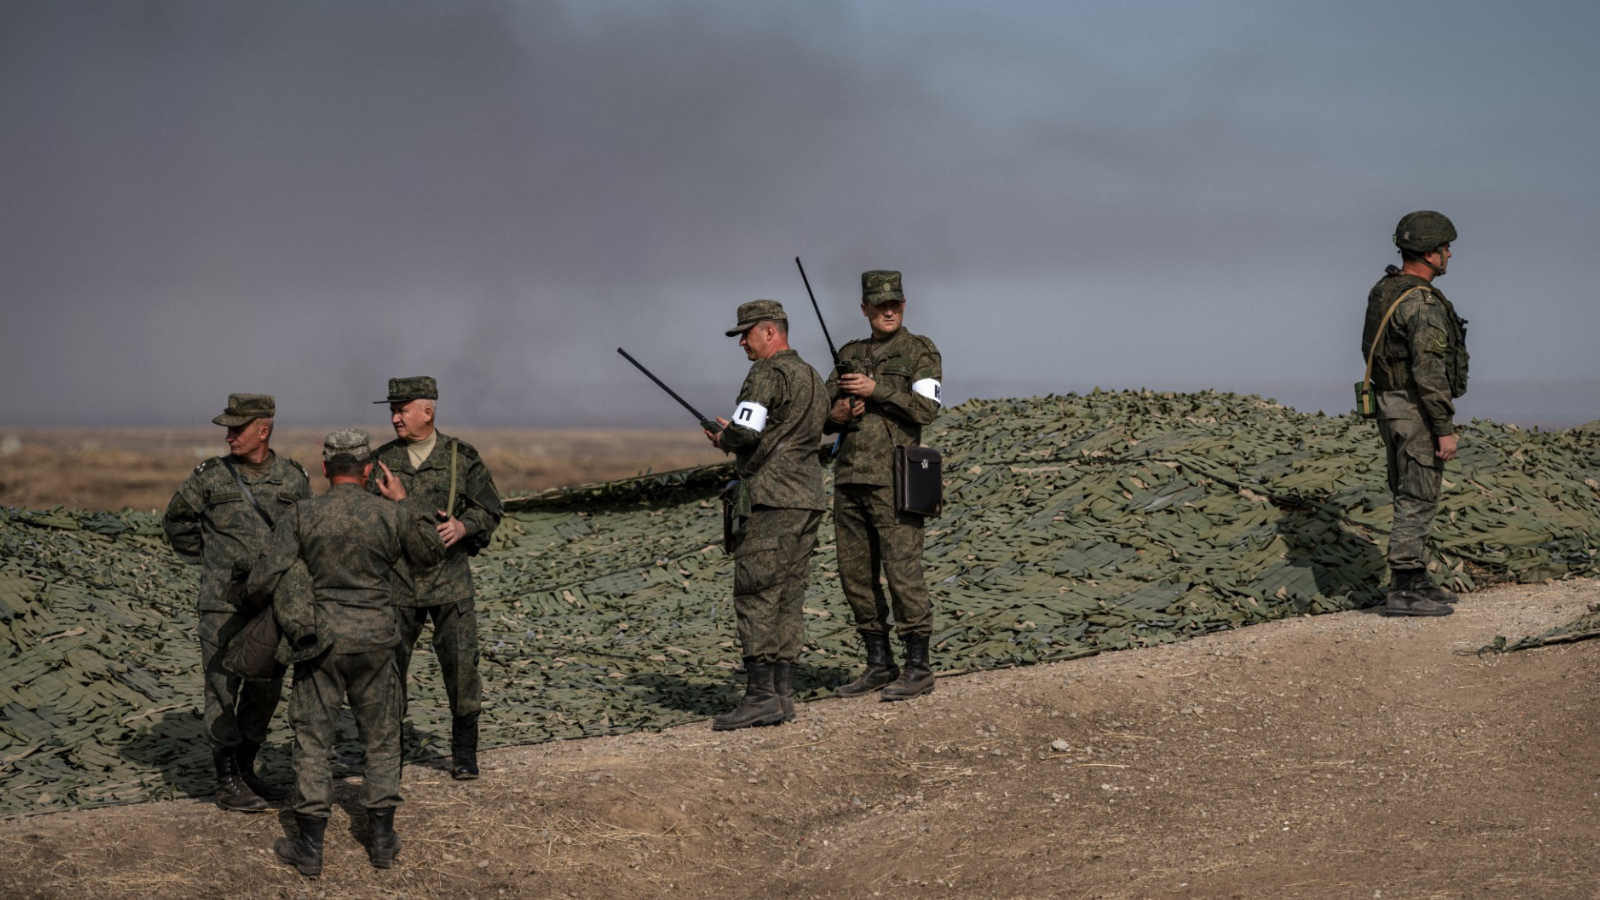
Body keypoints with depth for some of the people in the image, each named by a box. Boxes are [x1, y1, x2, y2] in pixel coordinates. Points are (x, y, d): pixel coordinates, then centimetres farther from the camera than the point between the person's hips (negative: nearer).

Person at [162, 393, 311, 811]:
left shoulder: (294, 478, 3)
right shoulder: (210, 476, -3)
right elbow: (176, 522, 10)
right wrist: (206, 559, 8)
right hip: (224, 601, -3)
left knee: (266, 688, 10)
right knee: (223, 687, -3)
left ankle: (247, 771, 24)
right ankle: (227, 783, 2)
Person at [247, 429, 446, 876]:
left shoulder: (300, 515, -8)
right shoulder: (391, 515, -5)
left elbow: (265, 581, -13)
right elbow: (433, 551, 14)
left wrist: (255, 596, 10)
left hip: (321, 638, -1)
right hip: (375, 639, 1)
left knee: (313, 740, 6)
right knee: (381, 739, 14)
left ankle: (309, 847, 7)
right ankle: (382, 839, 15)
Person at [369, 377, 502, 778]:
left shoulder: (461, 457, 1)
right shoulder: (382, 460, 6)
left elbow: (490, 509, 4)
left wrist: (463, 525, -16)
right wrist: (393, 502, -17)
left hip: (449, 578, -1)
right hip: (397, 578, 2)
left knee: (460, 662, -3)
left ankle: (464, 752, 9)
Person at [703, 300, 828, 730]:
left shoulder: (767, 375, -10)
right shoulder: (812, 378, 19)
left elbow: (745, 432, -20)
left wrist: (724, 440, 2)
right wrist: (734, 437, 19)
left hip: (770, 500, -9)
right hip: (808, 500, 9)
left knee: (755, 597, -8)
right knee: (788, 601, 9)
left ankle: (760, 696, -12)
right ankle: (782, 695, 9)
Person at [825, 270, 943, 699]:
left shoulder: (920, 352, -1)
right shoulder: (850, 355, 16)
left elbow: (926, 408, -14)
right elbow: (822, 414, 17)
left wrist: (877, 390, -18)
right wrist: (836, 415, -5)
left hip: (893, 478, -6)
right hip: (850, 478, 6)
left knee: (903, 571, -7)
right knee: (856, 574, 7)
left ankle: (918, 668, -2)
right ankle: (879, 664, 16)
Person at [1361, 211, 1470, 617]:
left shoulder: (1384, 292, 9)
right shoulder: (1423, 304, -21)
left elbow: (1371, 348, 18)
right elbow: (1429, 372, -24)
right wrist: (1445, 429, -21)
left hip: (1391, 404, 10)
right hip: (1418, 412, -10)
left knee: (1413, 497, 16)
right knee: (1418, 500, -6)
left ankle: (1415, 579, 22)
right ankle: (1404, 593, -5)